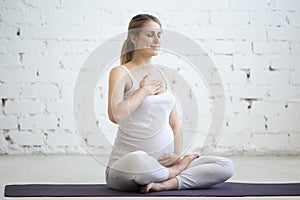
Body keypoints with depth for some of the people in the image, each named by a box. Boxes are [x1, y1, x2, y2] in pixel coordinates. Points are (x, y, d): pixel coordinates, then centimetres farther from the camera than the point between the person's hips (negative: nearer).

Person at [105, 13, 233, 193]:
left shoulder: (162, 75, 16)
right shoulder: (121, 73, -4)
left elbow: (175, 123, 15)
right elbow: (116, 115, -23)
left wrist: (177, 154, -1)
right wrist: (144, 90, -10)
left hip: (163, 163, 6)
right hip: (127, 164, -5)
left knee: (226, 166, -10)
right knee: (139, 161, -43)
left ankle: (164, 184, -20)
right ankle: (176, 171, -10)